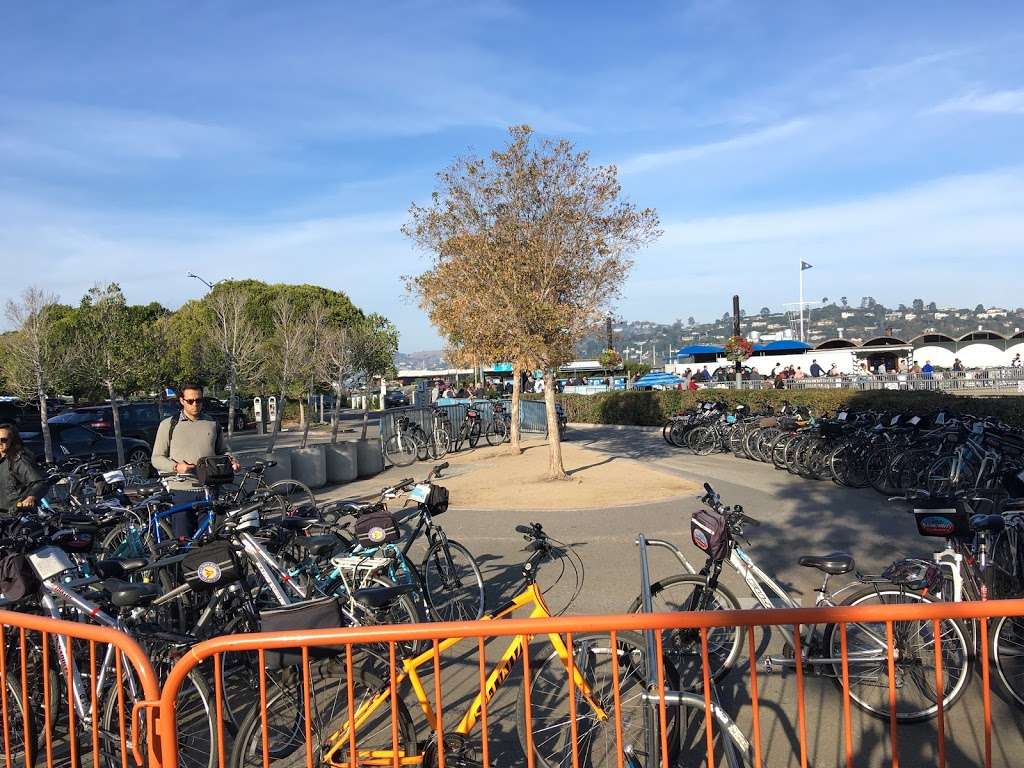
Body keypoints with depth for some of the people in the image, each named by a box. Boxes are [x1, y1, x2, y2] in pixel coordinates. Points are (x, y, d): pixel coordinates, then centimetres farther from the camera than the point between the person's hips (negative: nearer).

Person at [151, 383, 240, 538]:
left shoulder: (213, 424, 13)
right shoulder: (168, 425, 4)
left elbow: (222, 451, 20)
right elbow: (156, 458, 3)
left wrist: (231, 461, -2)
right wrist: (176, 467, -15)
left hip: (209, 490, 2)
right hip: (181, 491, -2)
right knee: (183, 540, -2)